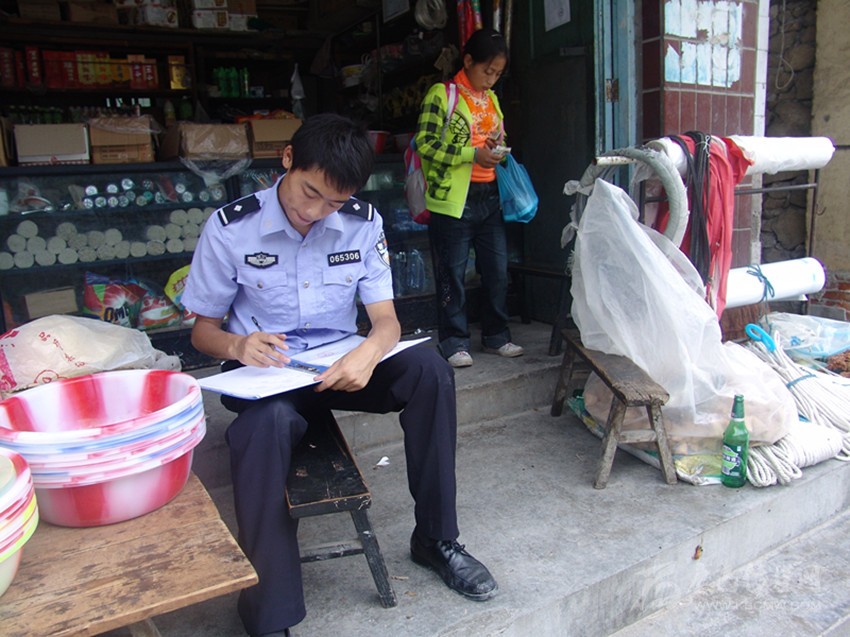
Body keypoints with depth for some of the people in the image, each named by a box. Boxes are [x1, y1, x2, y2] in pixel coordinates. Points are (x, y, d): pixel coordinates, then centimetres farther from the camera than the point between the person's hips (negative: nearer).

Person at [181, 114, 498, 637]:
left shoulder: (363, 224, -4)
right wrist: (237, 346, -26)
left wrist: (369, 353, -33)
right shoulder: (230, 228, -9)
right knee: (267, 423, -38)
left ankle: (437, 539, -7)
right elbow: (203, 329, -1)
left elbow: (386, 319, -8)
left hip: (341, 367, 3)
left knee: (431, 369, -24)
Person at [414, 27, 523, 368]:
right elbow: (425, 143, -14)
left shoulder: (491, 99, 17)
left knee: (497, 270, 9)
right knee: (452, 274, 1)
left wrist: (497, 148, 3)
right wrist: (474, 154, -18)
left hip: (489, 196, 7)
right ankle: (454, 341, 13)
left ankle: (496, 335, 24)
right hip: (453, 199, -7)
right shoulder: (441, 94, -5)